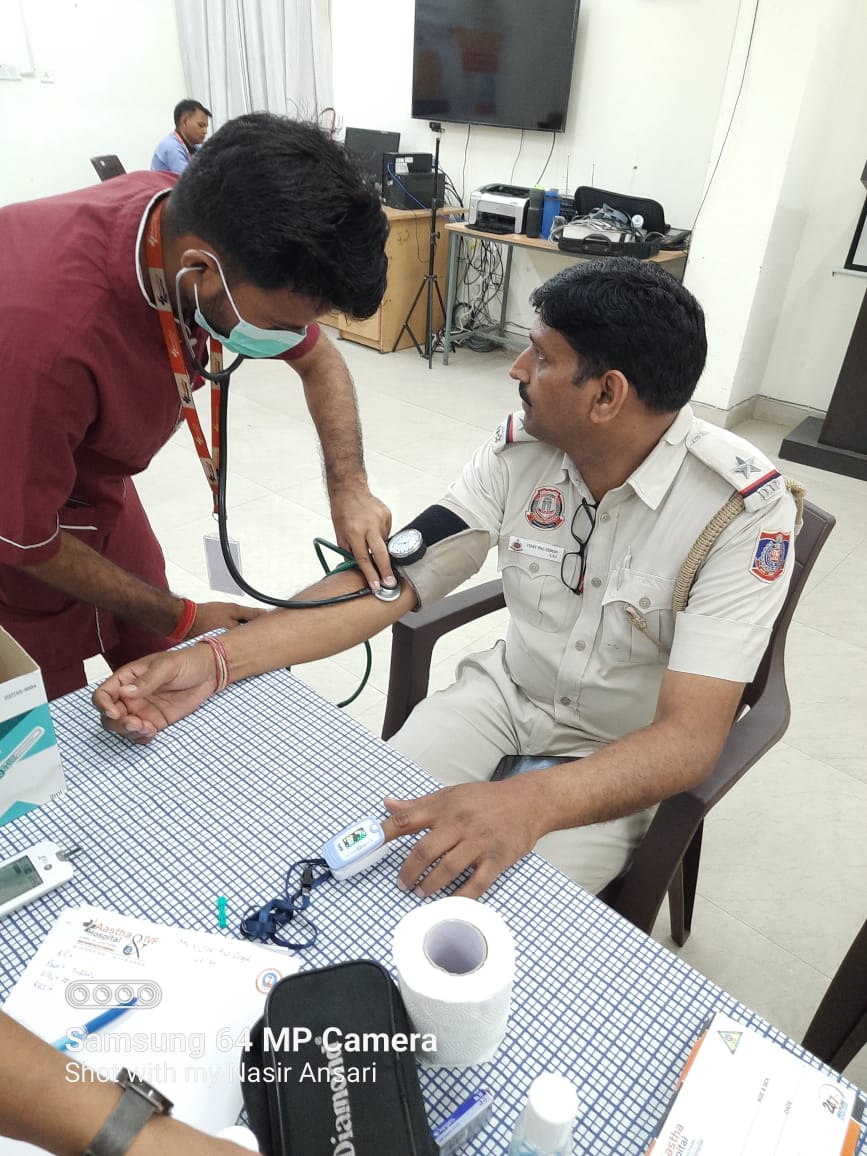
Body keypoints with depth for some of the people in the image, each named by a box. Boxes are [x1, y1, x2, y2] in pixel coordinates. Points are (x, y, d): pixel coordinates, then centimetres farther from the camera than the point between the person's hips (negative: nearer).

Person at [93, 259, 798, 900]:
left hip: (619, 764, -3)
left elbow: (690, 739, -30)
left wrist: (526, 805, -49)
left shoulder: (745, 509, -24)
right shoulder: (520, 451, -11)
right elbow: (392, 579, -14)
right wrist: (216, 660, -25)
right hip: (506, 694, 4)